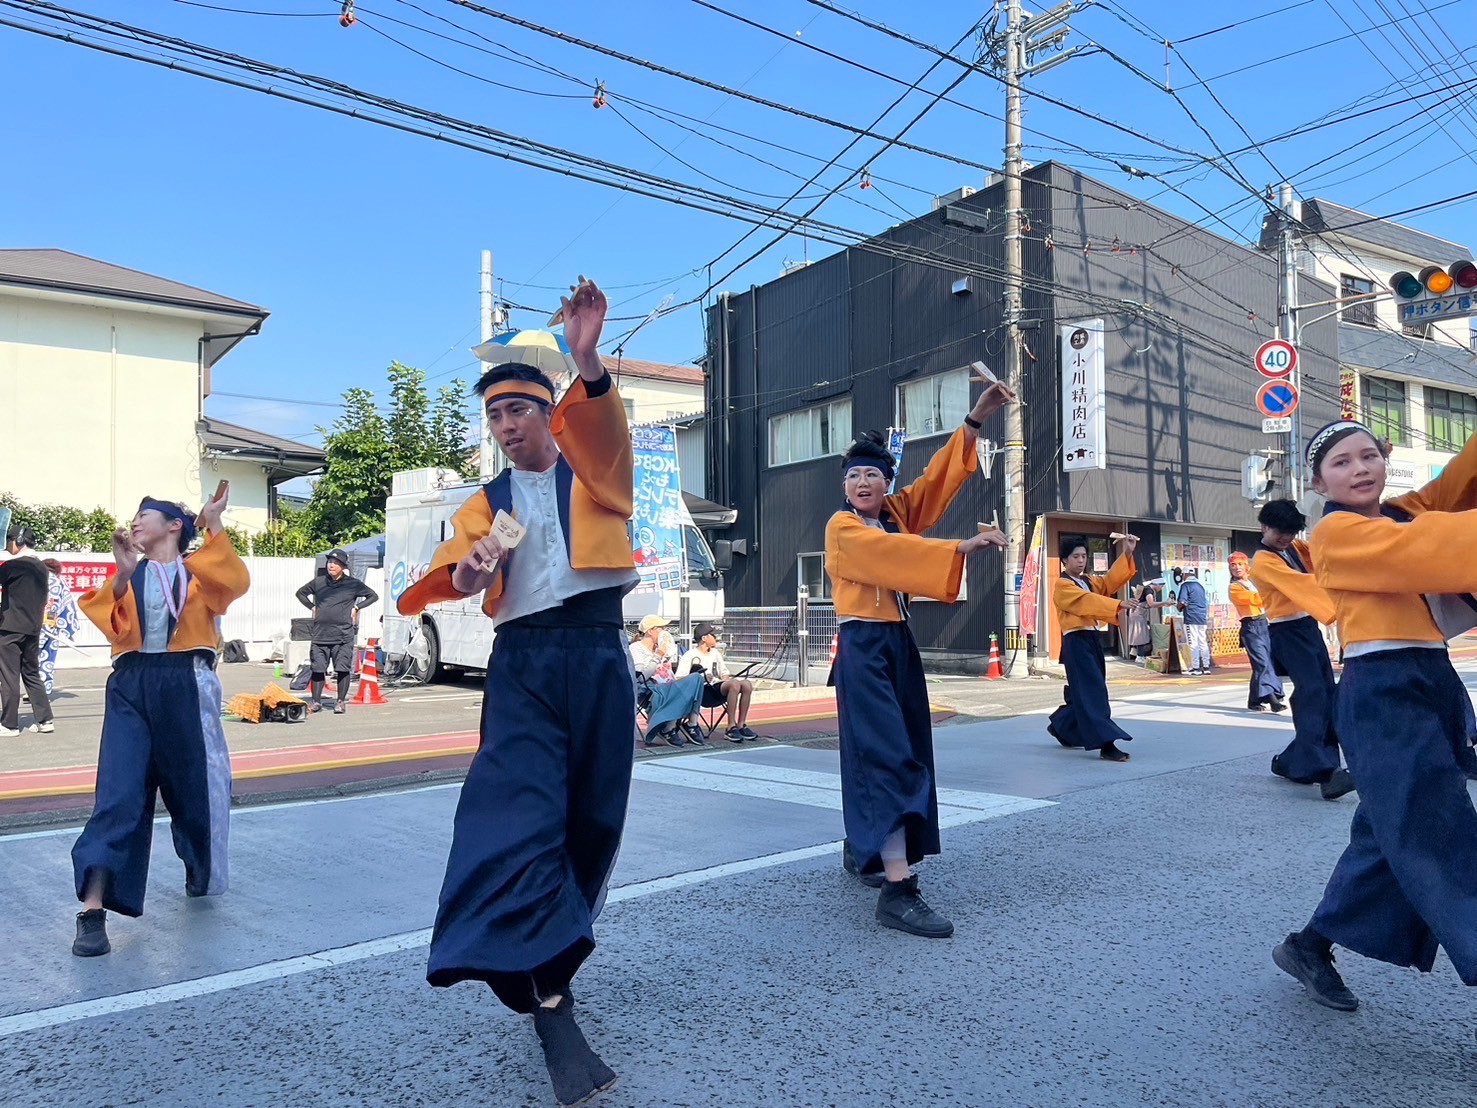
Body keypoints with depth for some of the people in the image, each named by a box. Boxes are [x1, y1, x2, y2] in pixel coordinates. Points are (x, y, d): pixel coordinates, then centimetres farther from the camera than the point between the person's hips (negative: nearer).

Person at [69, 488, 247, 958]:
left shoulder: (201, 572, 8)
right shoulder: (127, 575, 15)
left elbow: (235, 584, -15)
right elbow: (110, 620, -2)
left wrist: (213, 526, -21)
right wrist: (123, 574, -17)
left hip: (187, 686, -1)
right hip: (132, 685, 1)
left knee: (195, 785, 10)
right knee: (119, 790, -10)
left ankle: (198, 872, 36)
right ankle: (92, 911, -12)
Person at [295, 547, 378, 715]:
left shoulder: (353, 583, 2)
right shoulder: (318, 582, 10)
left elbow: (373, 596, 11)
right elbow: (300, 593, 26)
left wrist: (356, 608, 3)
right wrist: (313, 607, 13)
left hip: (343, 635, -2)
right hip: (320, 634, 3)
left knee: (343, 669, -3)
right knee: (317, 669, 4)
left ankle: (340, 702, 8)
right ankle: (315, 702, 16)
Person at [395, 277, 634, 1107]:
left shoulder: (594, 469, 7)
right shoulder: (487, 504, 14)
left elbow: (602, 423, -17)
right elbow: (450, 567, -2)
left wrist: (589, 364, -39)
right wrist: (463, 576, -27)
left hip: (597, 653, 0)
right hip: (523, 662, 1)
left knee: (592, 818, 7)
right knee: (520, 817, -15)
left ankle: (553, 949, 31)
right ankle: (549, 1005, -15)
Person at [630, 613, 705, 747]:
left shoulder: (661, 648, 25)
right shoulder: (635, 649, 2)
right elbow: (642, 676, -14)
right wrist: (658, 656, -16)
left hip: (669, 688, 7)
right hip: (651, 690, -7)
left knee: (695, 679, -21)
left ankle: (692, 725, -25)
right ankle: (667, 729, -23)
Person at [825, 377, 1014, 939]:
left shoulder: (896, 511, 12)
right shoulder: (842, 528, -9)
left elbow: (937, 478, 5)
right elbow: (895, 552, -24)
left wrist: (975, 418, -2)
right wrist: (965, 545, -27)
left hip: (898, 643, 8)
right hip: (863, 646, -8)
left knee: (895, 749, 14)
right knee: (886, 753, -15)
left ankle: (862, 847, 34)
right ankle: (897, 888, -19)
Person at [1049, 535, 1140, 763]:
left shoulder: (1090, 580, 18)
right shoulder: (1062, 585, -7)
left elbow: (1112, 580, 1)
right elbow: (1087, 600, -23)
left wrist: (1127, 554, -10)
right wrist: (1118, 605, -34)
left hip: (1093, 640, 8)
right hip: (1076, 642, -8)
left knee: (1083, 693, 14)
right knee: (1091, 693, -13)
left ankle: (1060, 726, 35)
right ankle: (1106, 744, -16)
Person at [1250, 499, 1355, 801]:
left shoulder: (1294, 547, 13)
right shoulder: (1263, 561, -12)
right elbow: (1300, 583, -23)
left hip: (1309, 626, 9)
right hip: (1288, 631, -9)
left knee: (1327, 693, 7)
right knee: (1312, 692, -19)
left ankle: (1292, 761, 15)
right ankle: (1322, 769, -27)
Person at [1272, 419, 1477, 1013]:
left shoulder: (1407, 510, 16)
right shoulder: (1336, 533, -6)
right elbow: (1419, 548, -21)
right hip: (1383, 694, -8)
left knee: (1391, 835, 14)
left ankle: (1310, 946, 26)